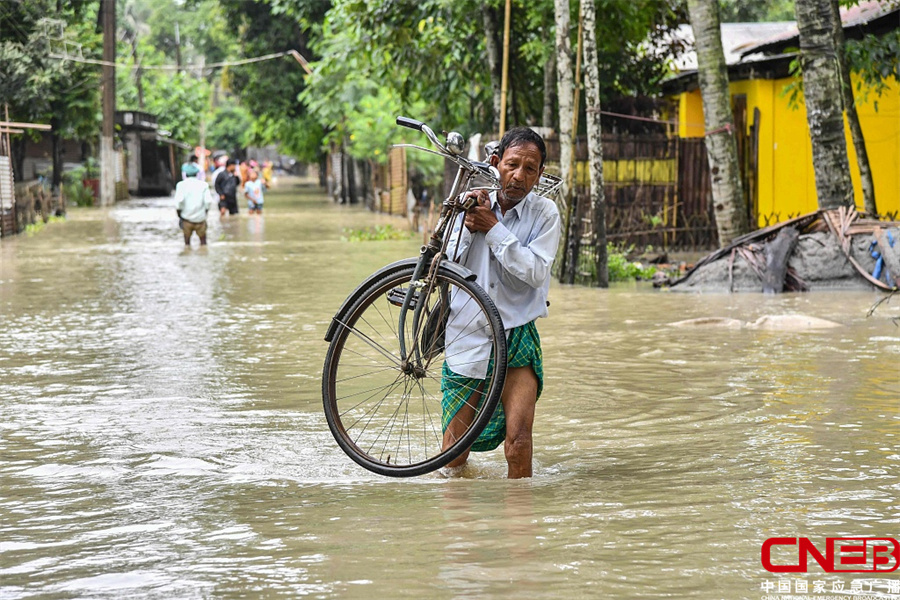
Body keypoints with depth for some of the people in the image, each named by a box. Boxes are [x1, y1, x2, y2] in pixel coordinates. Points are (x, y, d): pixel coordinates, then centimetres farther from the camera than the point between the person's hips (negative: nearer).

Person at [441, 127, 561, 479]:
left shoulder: (544, 214, -3)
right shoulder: (472, 204, 4)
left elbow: (535, 272, -16)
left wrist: (493, 228, -14)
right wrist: (468, 226, -14)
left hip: (516, 342, -2)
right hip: (466, 337, 2)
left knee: (518, 442, -18)